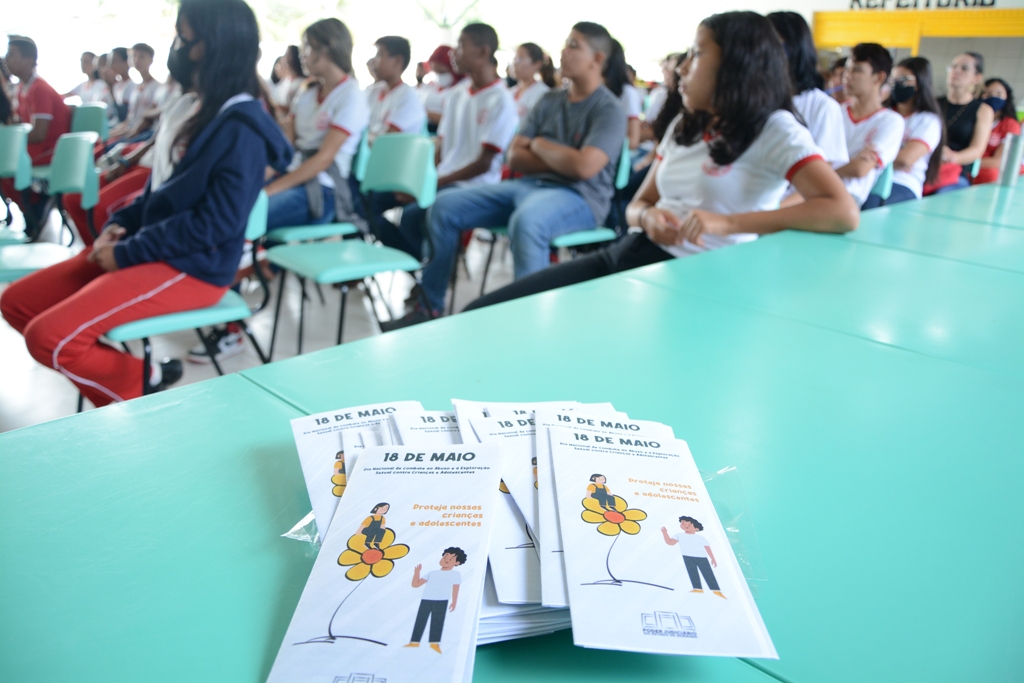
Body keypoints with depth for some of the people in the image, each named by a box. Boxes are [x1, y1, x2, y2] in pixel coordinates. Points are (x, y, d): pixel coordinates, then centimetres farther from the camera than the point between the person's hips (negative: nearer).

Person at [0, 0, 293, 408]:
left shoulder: (242, 127, -17)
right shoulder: (199, 108, 10)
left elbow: (216, 224, -23)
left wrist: (128, 253, -16)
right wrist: (119, 225, 3)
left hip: (192, 269, -10)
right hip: (153, 249, 10)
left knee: (49, 337, -20)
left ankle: (141, 395, 3)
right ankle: (129, 377, 10)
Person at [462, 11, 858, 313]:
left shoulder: (775, 130, -4)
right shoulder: (683, 127, 19)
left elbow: (844, 213, -17)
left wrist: (728, 223, -23)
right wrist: (647, 216, -6)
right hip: (626, 255, 7)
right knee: (480, 317, -7)